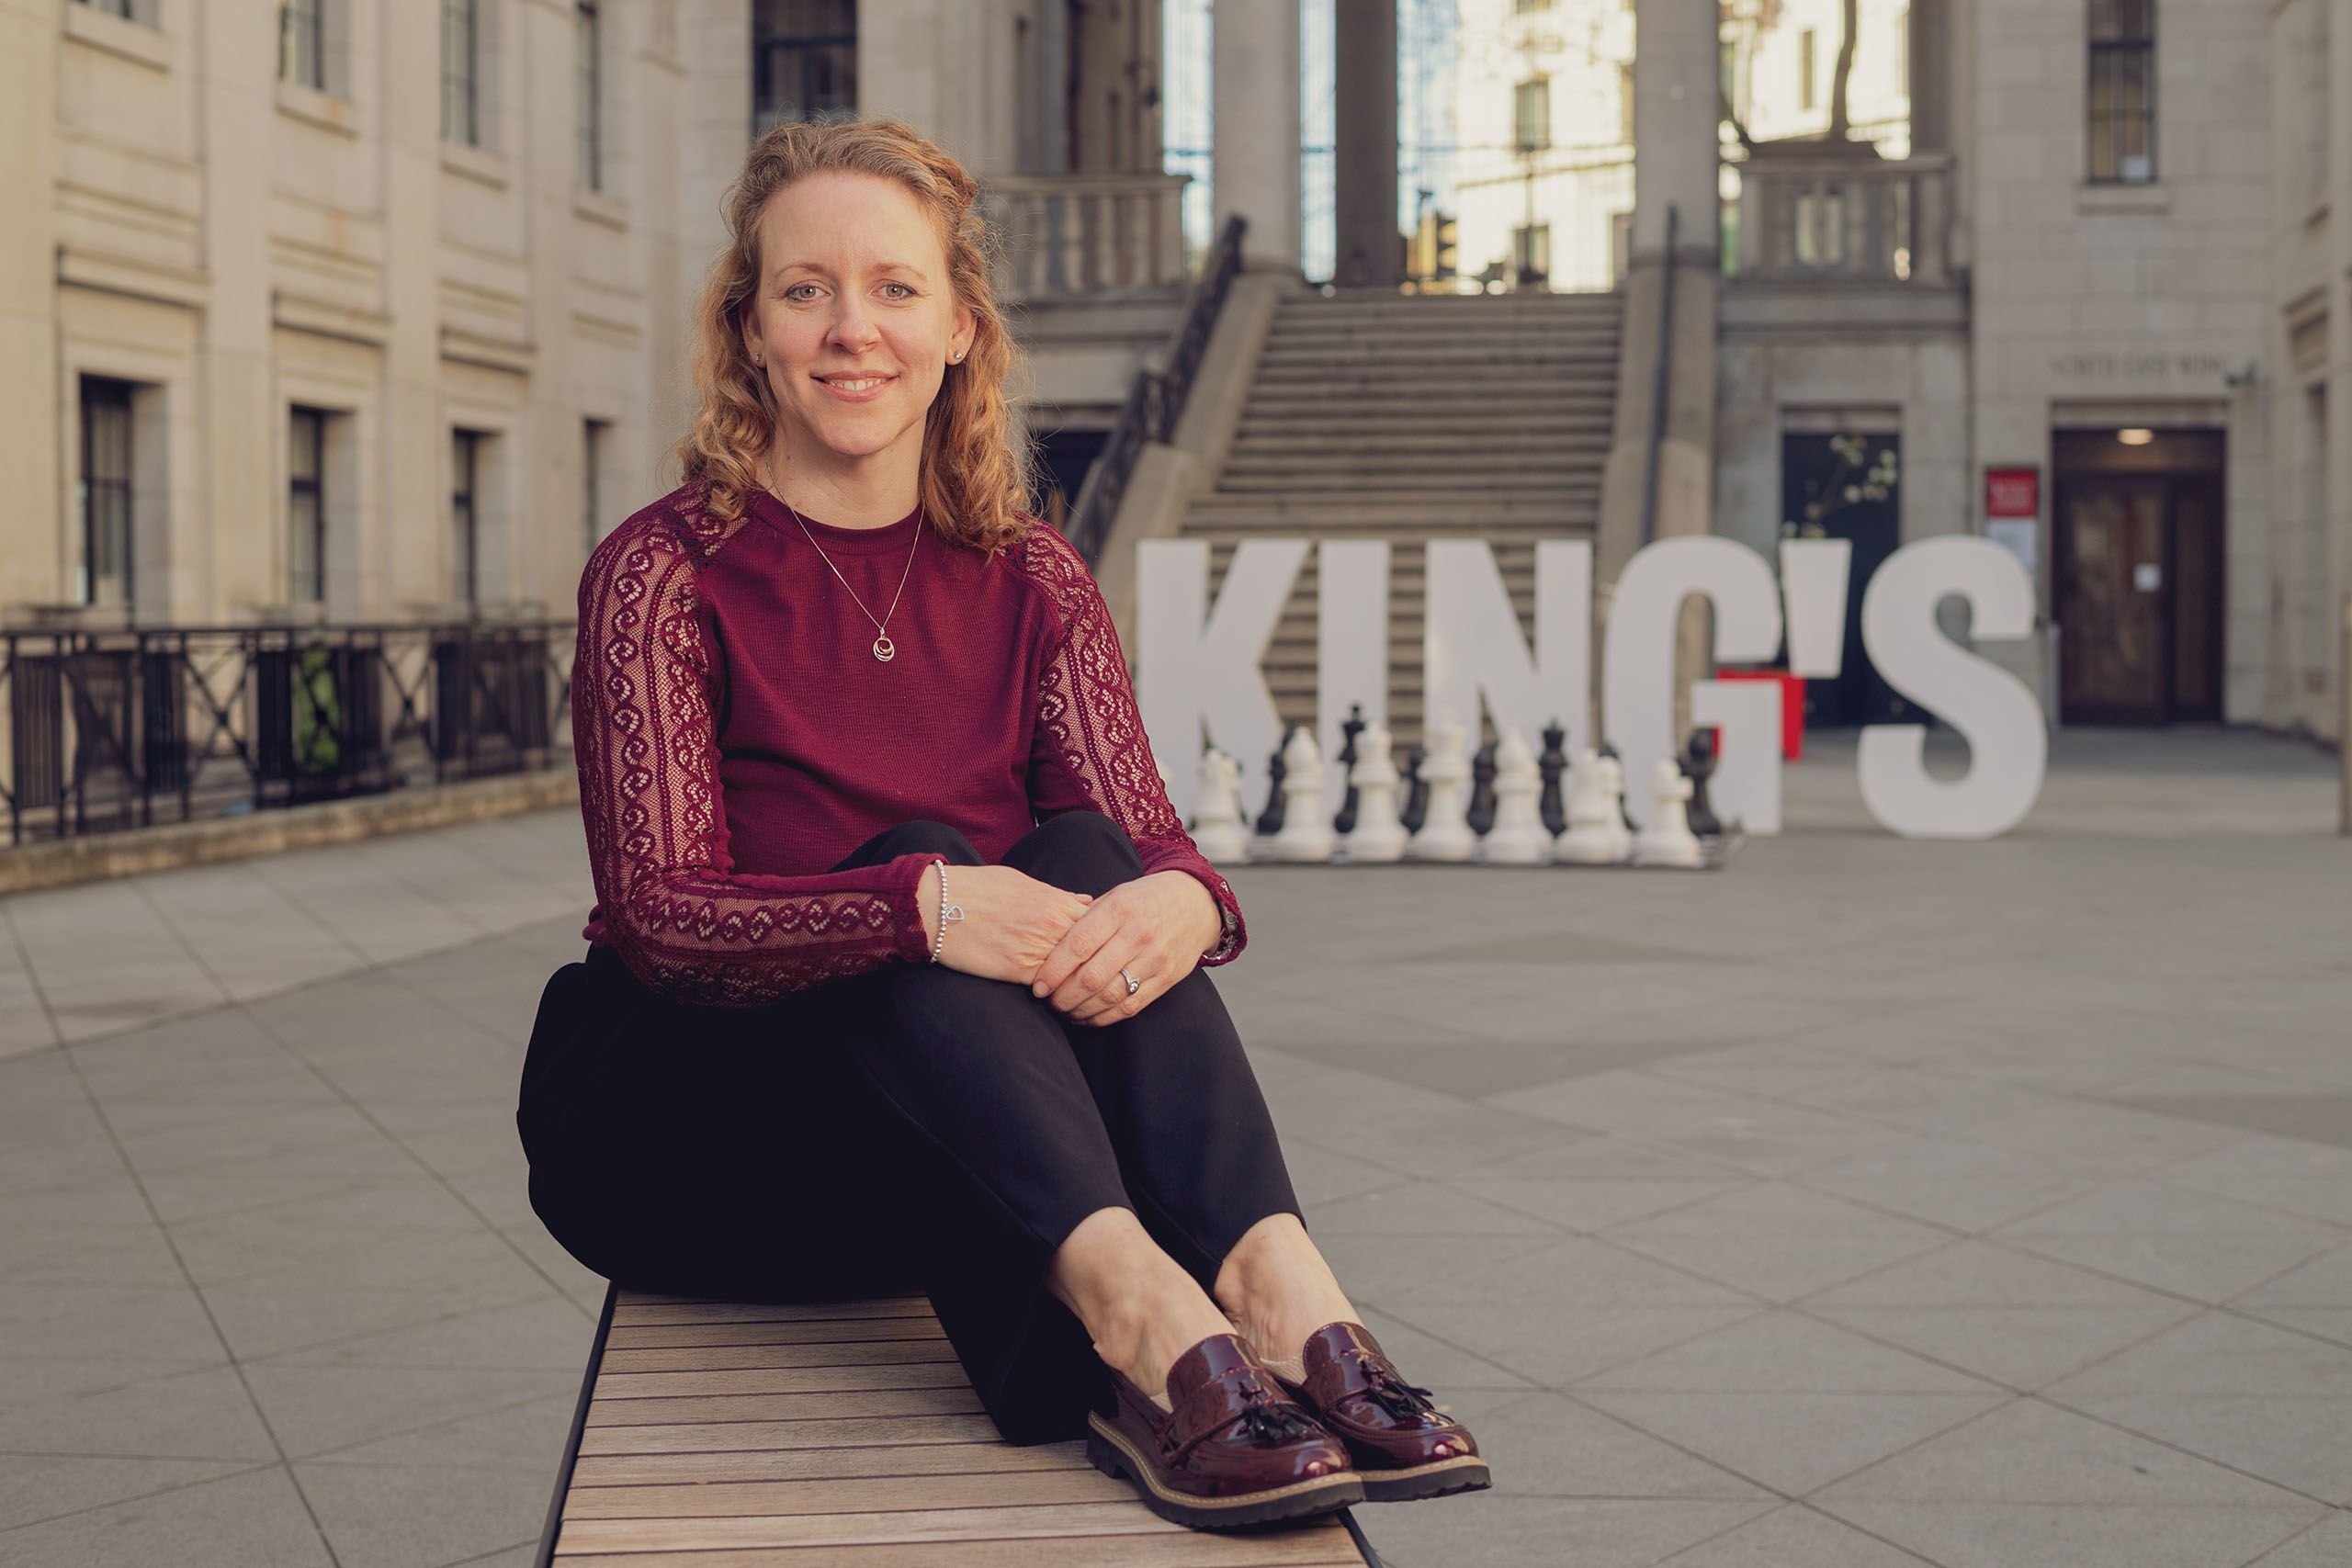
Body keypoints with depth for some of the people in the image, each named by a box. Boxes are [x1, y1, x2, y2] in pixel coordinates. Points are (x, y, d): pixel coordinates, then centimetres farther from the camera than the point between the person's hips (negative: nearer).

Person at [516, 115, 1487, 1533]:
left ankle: (1276, 1289, -43)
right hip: (692, 1133, -3)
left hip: (985, 1168, 3)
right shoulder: (666, 575, -7)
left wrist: (1180, 900, -32)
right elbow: (658, 918, -18)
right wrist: (920, 907, -36)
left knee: (1087, 860, -24)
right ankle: (1135, 1310, -50)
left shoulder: (1031, 581, 6)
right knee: (916, 865, -29)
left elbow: (1149, 835, -6)